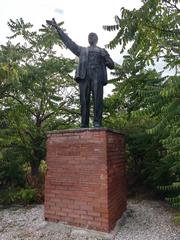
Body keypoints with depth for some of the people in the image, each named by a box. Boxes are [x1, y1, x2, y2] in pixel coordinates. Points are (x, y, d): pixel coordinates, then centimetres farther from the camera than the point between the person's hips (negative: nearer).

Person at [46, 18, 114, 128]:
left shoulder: (103, 51, 30)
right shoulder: (82, 50, 34)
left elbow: (112, 65, 20)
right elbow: (68, 41, 30)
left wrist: (105, 58, 2)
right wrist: (57, 27, 27)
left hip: (97, 74, 0)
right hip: (84, 75, 1)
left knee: (98, 98, -16)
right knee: (84, 100, -11)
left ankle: (97, 123, -19)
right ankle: (84, 124, -13)